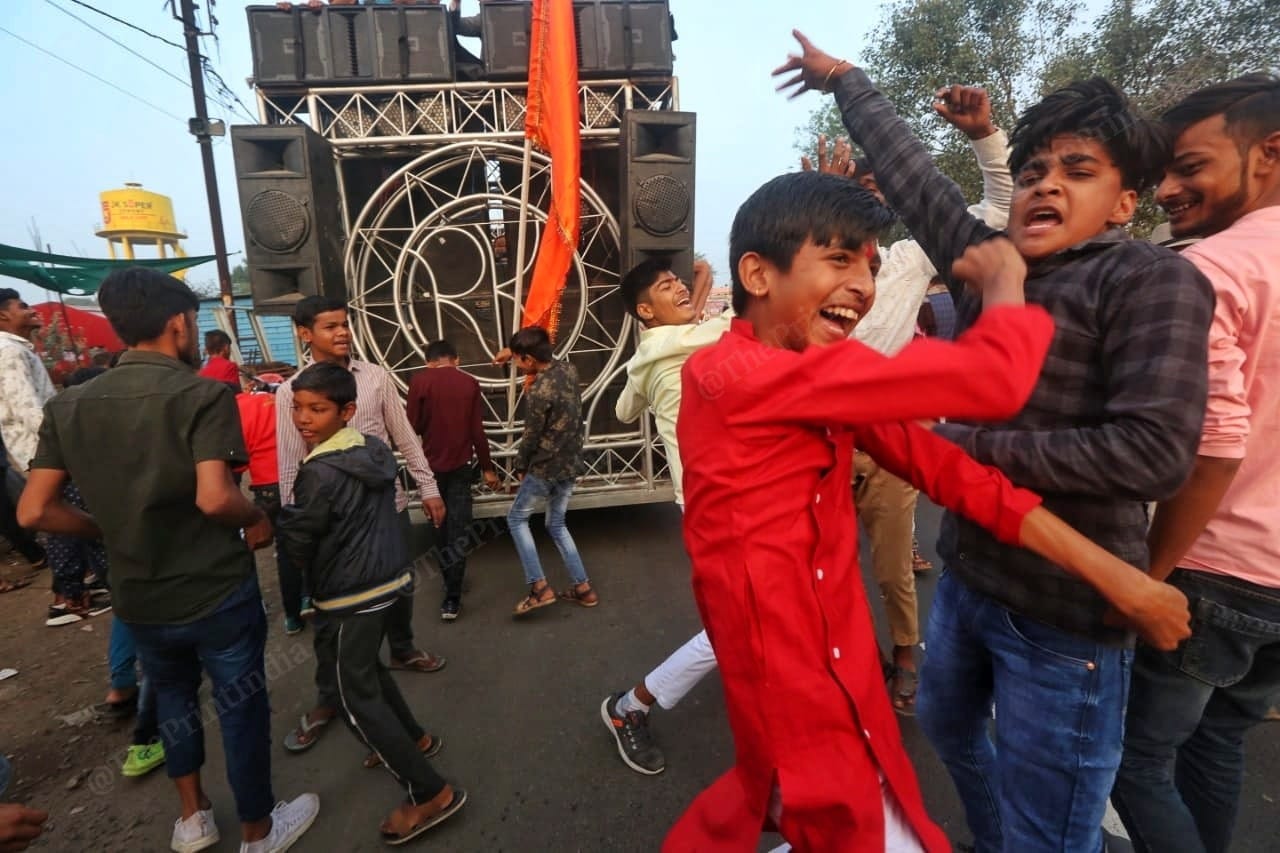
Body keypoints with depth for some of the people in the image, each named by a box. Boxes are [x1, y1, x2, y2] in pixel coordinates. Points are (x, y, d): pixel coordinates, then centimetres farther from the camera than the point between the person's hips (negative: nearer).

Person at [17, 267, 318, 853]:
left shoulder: (69, 406, -1)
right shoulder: (202, 395, -18)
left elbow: (34, 512, -2)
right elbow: (214, 498, -30)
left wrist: (113, 532, 12)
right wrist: (258, 519, -11)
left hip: (138, 598, 6)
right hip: (216, 591, -5)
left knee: (173, 698, 29)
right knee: (241, 709, 14)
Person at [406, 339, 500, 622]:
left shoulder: (420, 381, -6)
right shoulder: (470, 383, -2)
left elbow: (413, 426, -6)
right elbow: (478, 431, -4)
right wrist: (487, 468, 4)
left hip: (432, 465, 0)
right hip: (461, 465, 0)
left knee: (440, 527, 18)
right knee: (458, 530, 4)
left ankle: (451, 584, 32)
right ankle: (452, 598, 4)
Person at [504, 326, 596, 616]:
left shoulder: (538, 391, -23)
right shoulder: (569, 369, -1)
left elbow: (531, 437, -15)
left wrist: (520, 467, 3)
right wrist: (513, 350, 23)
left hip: (546, 468, -8)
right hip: (571, 463, 8)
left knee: (516, 518, 13)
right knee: (557, 525, 20)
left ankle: (540, 587, 9)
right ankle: (583, 587, 22)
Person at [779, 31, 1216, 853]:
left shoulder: (1153, 280, -13)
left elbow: (1153, 452, -23)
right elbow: (911, 172, 11)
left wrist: (966, 447, -18)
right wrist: (844, 80, 22)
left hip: (1063, 614, -7)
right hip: (967, 576, 7)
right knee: (947, 724, 30)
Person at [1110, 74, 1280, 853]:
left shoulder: (1210, 268, -15)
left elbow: (1213, 446, -23)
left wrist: (1149, 574, -14)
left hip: (1214, 577, -7)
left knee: (1135, 758, 9)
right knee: (1217, 747, 24)